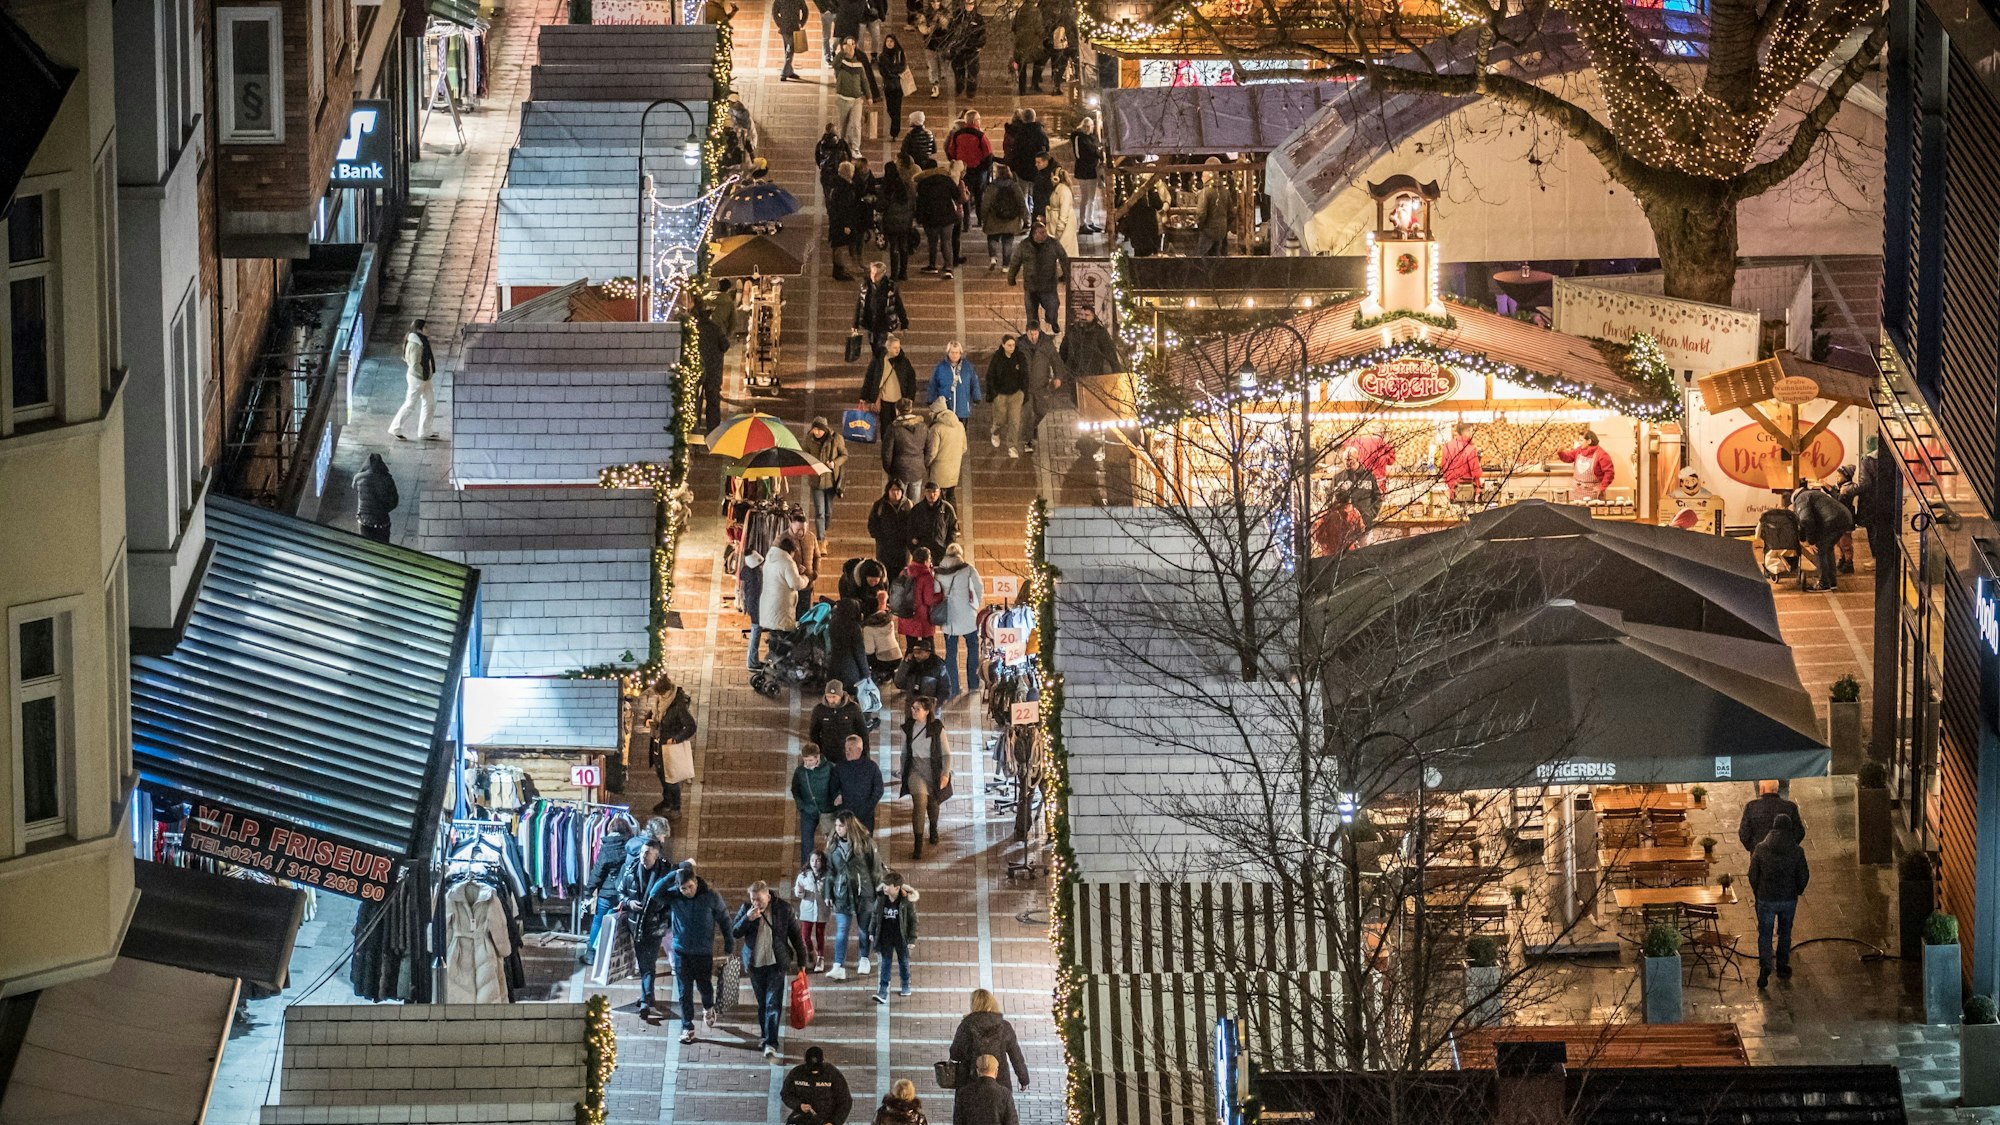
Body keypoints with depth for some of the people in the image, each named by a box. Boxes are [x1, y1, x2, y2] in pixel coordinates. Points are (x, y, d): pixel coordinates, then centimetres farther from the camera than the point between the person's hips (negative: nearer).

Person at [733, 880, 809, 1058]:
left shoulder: (783, 909, -7)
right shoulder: (746, 909, -2)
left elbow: (796, 935, 2)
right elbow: (734, 933, -4)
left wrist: (801, 961, 5)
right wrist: (747, 919, -22)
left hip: (777, 963, -3)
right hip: (755, 963, 3)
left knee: (773, 1004, -10)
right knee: (762, 1003, 11)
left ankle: (771, 1043, -13)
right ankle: (765, 1035, 27)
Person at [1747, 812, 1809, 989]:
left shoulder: (1761, 849, -10)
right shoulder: (1797, 851, -9)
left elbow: (1753, 875, -4)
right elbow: (1803, 876, -4)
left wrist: (1757, 892, 14)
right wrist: (1797, 891, 17)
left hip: (1766, 899, -1)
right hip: (1789, 899, 1)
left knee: (1765, 934, 7)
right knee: (1784, 932, 20)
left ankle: (1764, 966, -11)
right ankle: (1782, 966, 28)